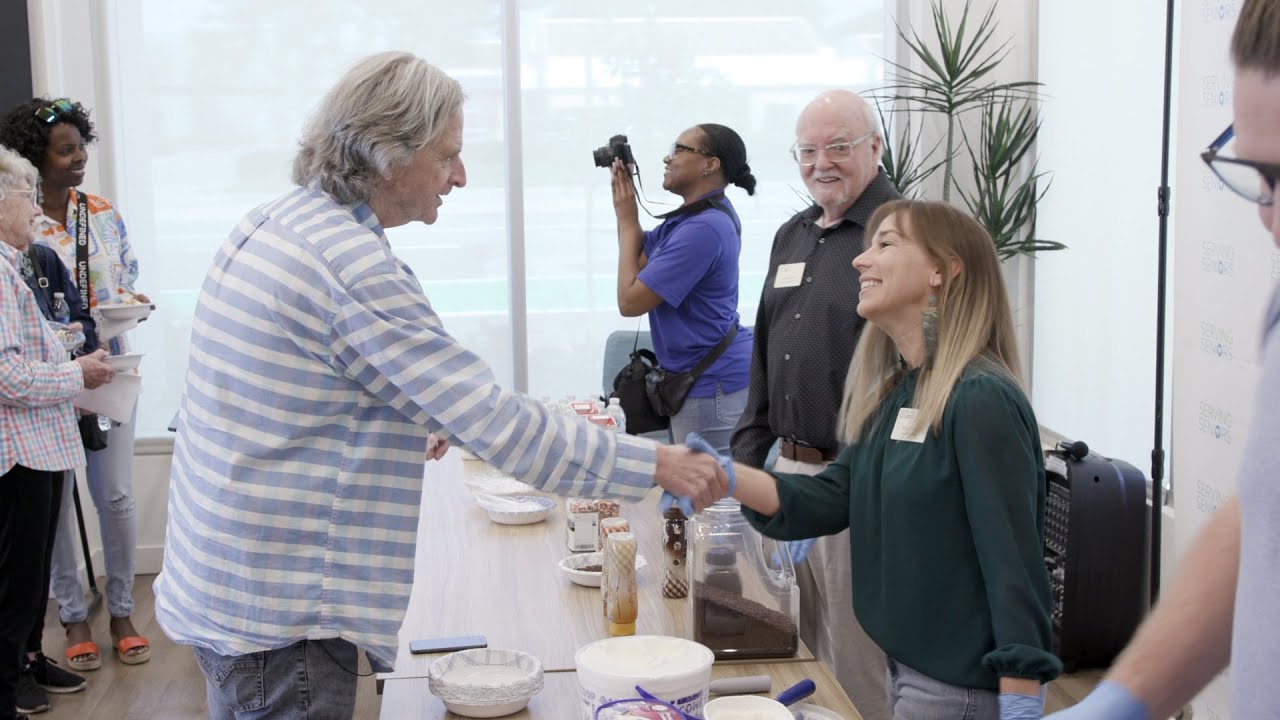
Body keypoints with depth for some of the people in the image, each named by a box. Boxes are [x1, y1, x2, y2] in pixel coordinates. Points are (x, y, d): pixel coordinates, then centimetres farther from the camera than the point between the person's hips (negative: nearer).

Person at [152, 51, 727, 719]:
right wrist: (656, 464, -17)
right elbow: (497, 424, -24)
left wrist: (410, 421, 18)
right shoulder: (354, 265, -23)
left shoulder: (272, 224, 6)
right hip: (277, 615, -10)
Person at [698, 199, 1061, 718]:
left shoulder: (982, 402, -20)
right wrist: (726, 476, -10)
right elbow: (833, 499, 4)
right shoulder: (894, 395, 6)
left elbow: (1014, 564, -22)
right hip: (907, 666, 8)